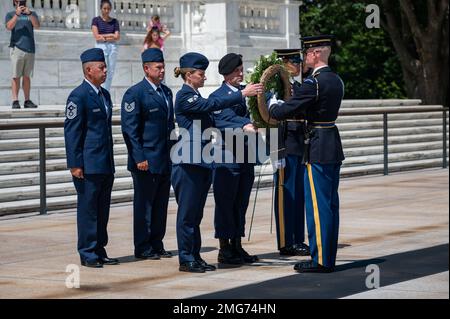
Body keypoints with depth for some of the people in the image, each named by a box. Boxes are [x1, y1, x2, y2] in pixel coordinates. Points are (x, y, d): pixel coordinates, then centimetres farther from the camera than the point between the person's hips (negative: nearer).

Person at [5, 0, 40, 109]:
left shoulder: (32, 14, 17)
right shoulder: (10, 15, 13)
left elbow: (37, 26, -1)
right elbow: (9, 26, -7)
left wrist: (29, 14, -14)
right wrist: (17, 14, -17)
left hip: (30, 49, 2)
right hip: (17, 48, -2)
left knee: (27, 76, 5)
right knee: (16, 76, -8)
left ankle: (27, 101, 7)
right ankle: (15, 101, -10)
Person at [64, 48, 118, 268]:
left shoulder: (104, 94, 15)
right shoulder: (78, 96, -10)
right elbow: (71, 131, -12)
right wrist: (75, 164, -15)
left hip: (106, 165, 8)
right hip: (88, 165, -8)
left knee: (102, 210, 11)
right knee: (88, 210, -2)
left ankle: (99, 251, 17)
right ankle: (88, 254, 3)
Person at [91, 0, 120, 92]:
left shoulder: (114, 21, 9)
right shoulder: (96, 20, 3)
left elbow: (117, 37, 0)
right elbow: (97, 36, -7)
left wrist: (103, 37, -7)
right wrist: (110, 35, -3)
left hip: (113, 47, 3)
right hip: (101, 47, -3)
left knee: (111, 72, 2)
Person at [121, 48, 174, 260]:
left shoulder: (166, 92, 15)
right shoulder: (135, 94, -10)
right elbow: (129, 129, -13)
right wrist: (139, 158, -17)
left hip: (165, 161, 7)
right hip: (146, 161, -7)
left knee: (161, 205, 11)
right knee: (144, 205, 0)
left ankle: (157, 245, 19)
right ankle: (142, 248, 6)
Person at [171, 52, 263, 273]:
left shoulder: (195, 96, 18)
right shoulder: (184, 96, -11)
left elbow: (210, 123, 20)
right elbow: (212, 105, -23)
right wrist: (243, 94, -23)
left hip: (201, 163, 9)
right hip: (188, 164, -9)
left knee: (196, 213, 11)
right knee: (187, 212, -4)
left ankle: (195, 257, 15)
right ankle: (186, 259, 1)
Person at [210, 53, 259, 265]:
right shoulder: (217, 96, -5)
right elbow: (221, 122, -17)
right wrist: (243, 127, -29)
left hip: (246, 156, 6)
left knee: (241, 204, 10)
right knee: (225, 204, -1)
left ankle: (237, 247, 18)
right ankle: (224, 249, 5)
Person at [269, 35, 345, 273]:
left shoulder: (313, 83, -17)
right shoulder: (336, 80, 12)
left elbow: (285, 111, -18)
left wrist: (272, 105, 4)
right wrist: (281, 104, 15)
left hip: (318, 150, -9)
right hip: (334, 148, 9)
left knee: (318, 205, -5)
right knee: (330, 204, 12)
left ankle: (320, 260, -2)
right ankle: (329, 257, 18)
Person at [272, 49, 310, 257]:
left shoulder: (298, 86, 16)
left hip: (300, 146, 9)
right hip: (286, 146, -9)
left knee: (299, 195, 12)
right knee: (286, 194, -3)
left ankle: (298, 241, 18)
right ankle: (286, 243, 2)